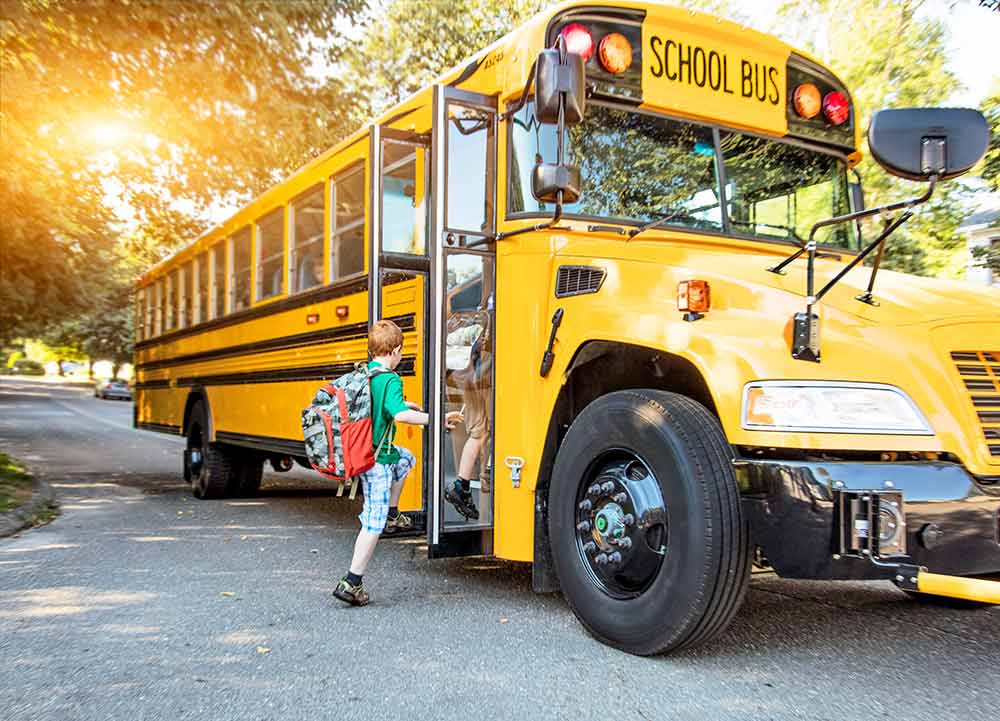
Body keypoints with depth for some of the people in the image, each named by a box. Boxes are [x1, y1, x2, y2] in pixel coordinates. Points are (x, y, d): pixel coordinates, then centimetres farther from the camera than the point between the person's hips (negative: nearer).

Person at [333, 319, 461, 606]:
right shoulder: (390, 379, -19)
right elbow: (399, 414, -35)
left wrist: (404, 404, 30)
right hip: (377, 459, -9)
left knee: (406, 458, 34)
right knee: (374, 523, -1)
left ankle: (392, 515, 33)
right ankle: (351, 583, 2)